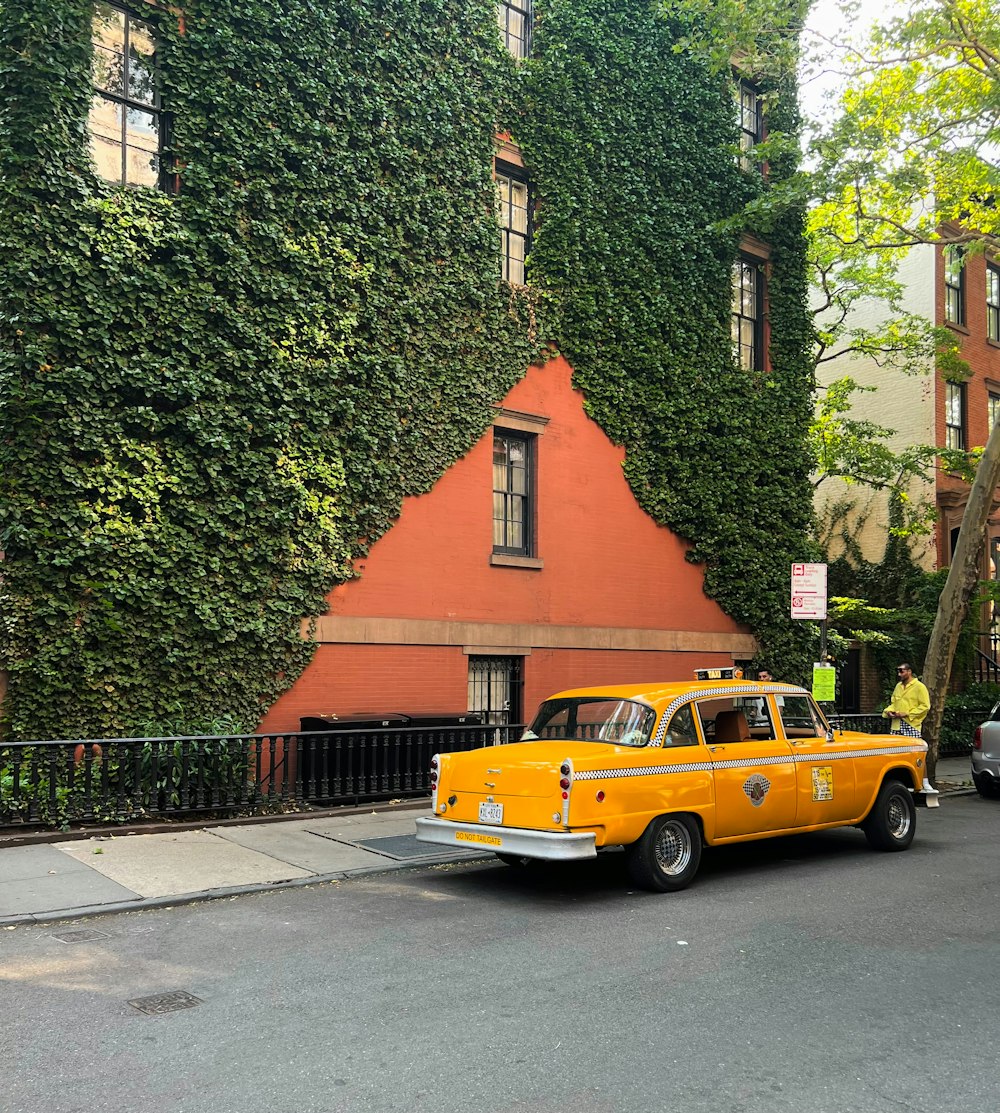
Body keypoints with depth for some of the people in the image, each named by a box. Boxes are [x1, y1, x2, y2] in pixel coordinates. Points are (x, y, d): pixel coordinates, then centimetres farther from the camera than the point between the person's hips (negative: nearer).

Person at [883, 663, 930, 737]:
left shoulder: (919, 686, -3)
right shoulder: (898, 686, 18)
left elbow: (925, 706, -9)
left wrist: (907, 714, -14)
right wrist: (889, 711, 4)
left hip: (911, 725, -6)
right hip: (896, 725, 6)